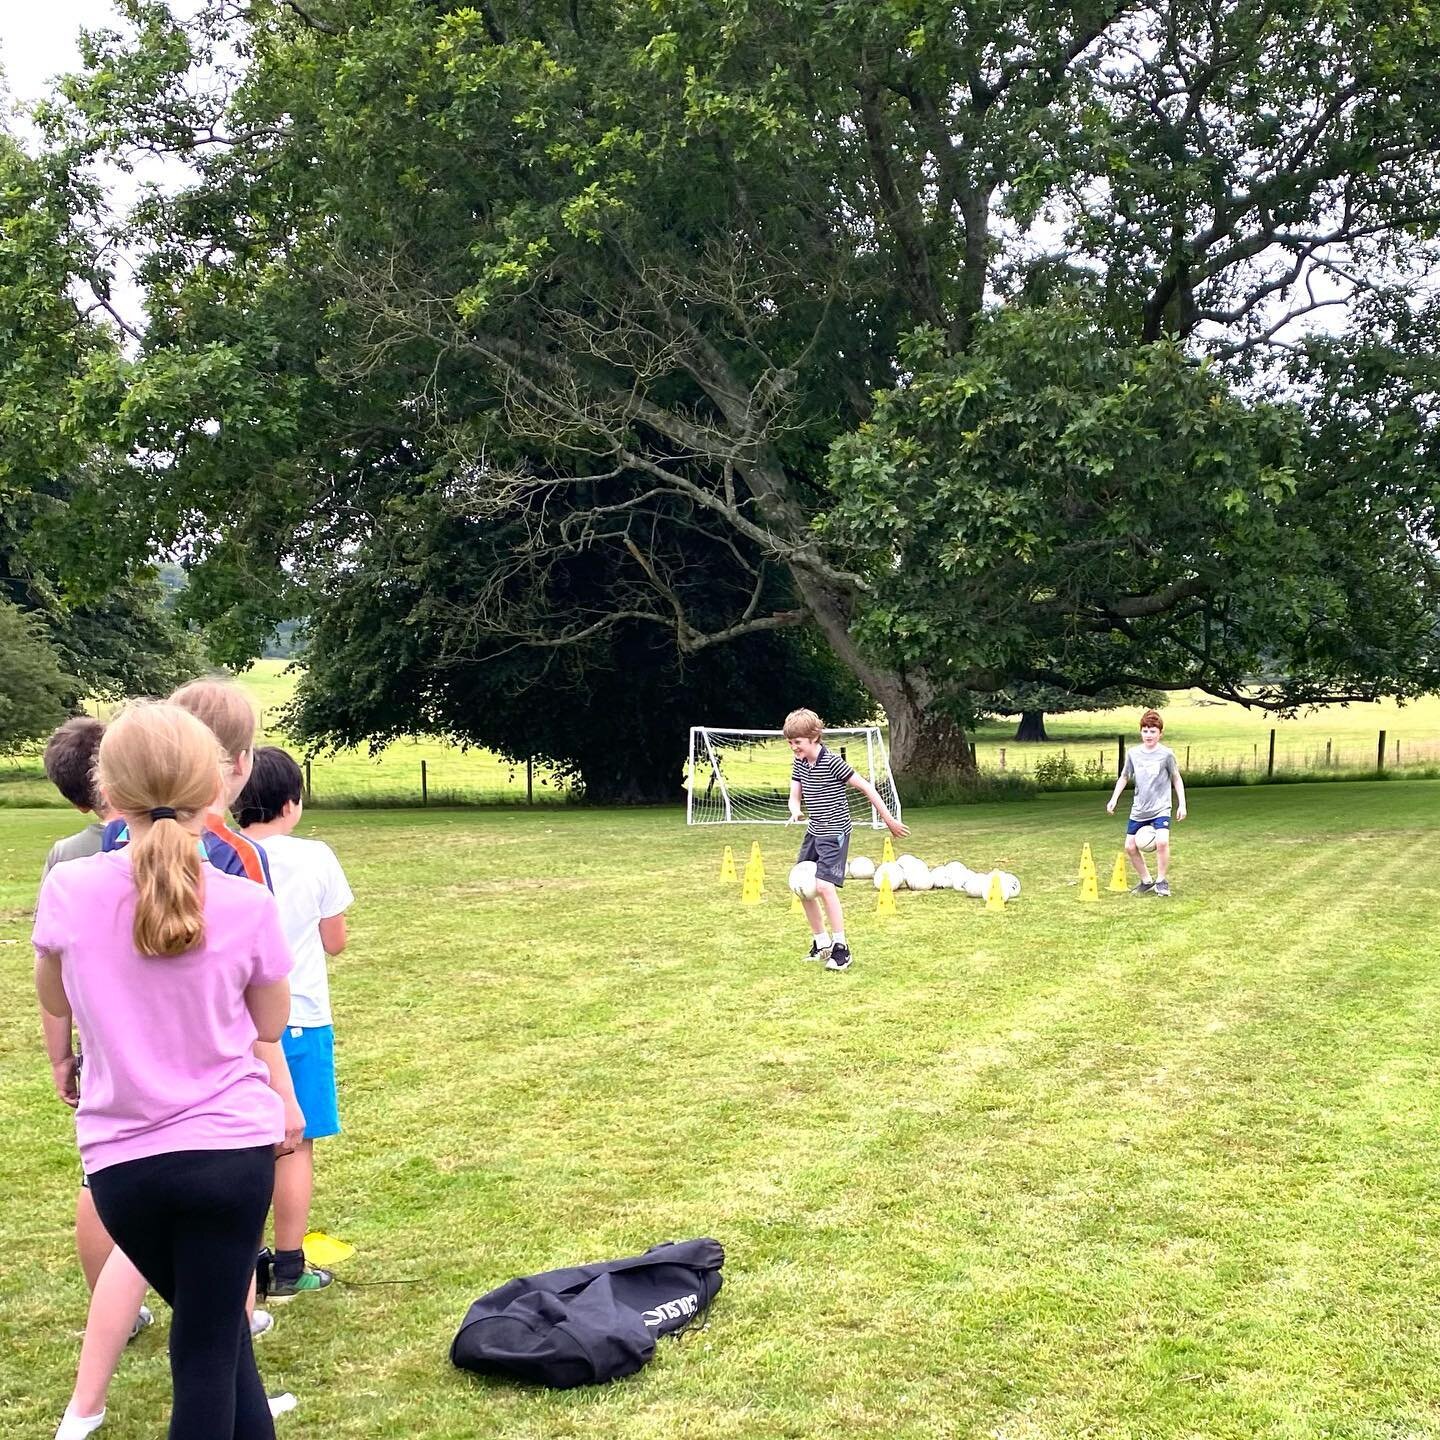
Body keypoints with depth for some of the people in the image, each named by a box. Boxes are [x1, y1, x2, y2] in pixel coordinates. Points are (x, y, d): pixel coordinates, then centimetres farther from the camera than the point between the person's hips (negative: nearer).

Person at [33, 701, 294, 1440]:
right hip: (231, 1146, -1)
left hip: (122, 1160, 2)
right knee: (209, 1344, 9)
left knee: (212, 1325, 22)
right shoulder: (247, 905, -11)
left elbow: (56, 1002, 9)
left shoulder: (68, 890, -10)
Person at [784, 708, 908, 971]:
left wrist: (889, 820, -12)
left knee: (824, 886, -20)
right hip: (814, 832, 8)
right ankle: (821, 942, 23)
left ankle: (841, 947, -11)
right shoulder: (799, 764, 3)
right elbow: (795, 796, 6)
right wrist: (796, 811, -20)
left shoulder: (832, 762, -18)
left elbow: (865, 787, -15)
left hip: (835, 833, -8)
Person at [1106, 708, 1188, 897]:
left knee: (1162, 841, -24)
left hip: (1161, 808, -4)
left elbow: (1176, 778, 2)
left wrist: (1182, 804, -1)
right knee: (1130, 846, 5)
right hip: (1138, 810, 4)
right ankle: (1146, 881, 23)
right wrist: (1114, 799, 3)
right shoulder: (1133, 753, 0)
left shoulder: (1166, 753, -8)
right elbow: (1124, 777, 12)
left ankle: (1161, 881, -4)